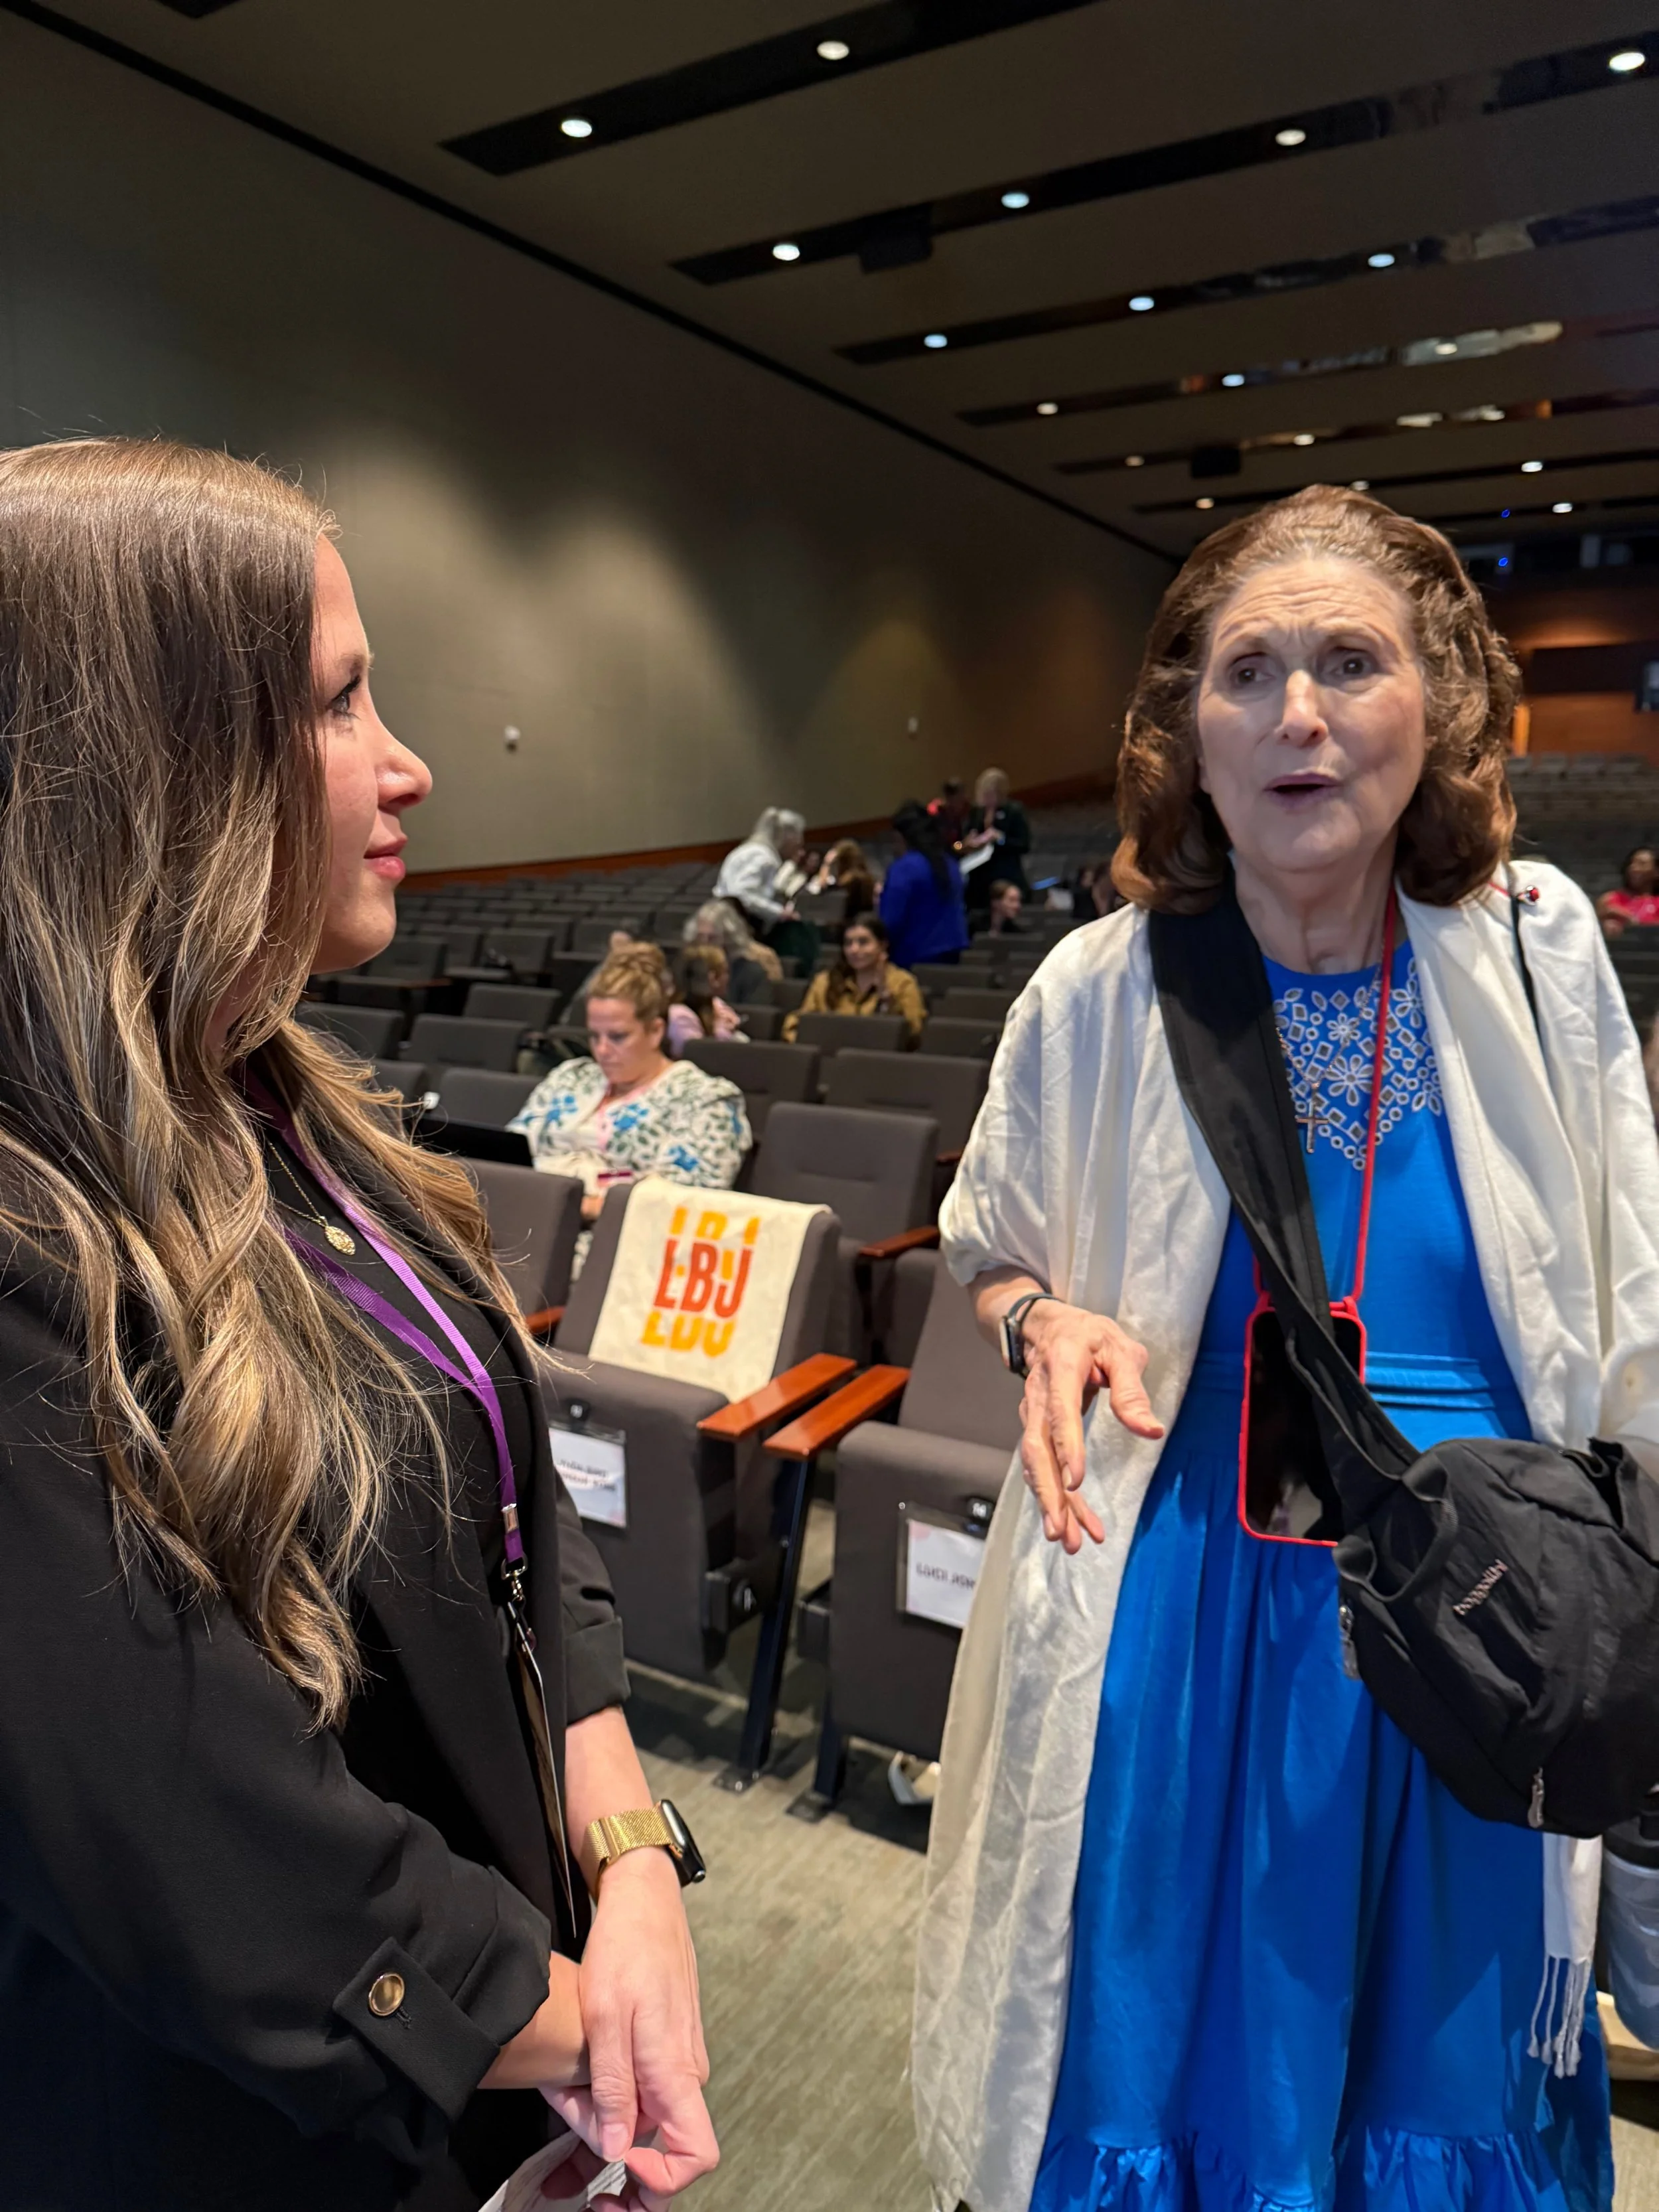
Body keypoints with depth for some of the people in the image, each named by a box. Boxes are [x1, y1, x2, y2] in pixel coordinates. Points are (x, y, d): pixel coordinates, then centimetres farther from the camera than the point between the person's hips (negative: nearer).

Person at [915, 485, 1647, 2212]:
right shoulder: (1098, 995, -11)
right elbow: (992, 1245, 5)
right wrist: (1048, 1323, -16)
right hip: (1188, 1598, -1)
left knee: (1442, 2040, 24)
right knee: (1168, 2033, 17)